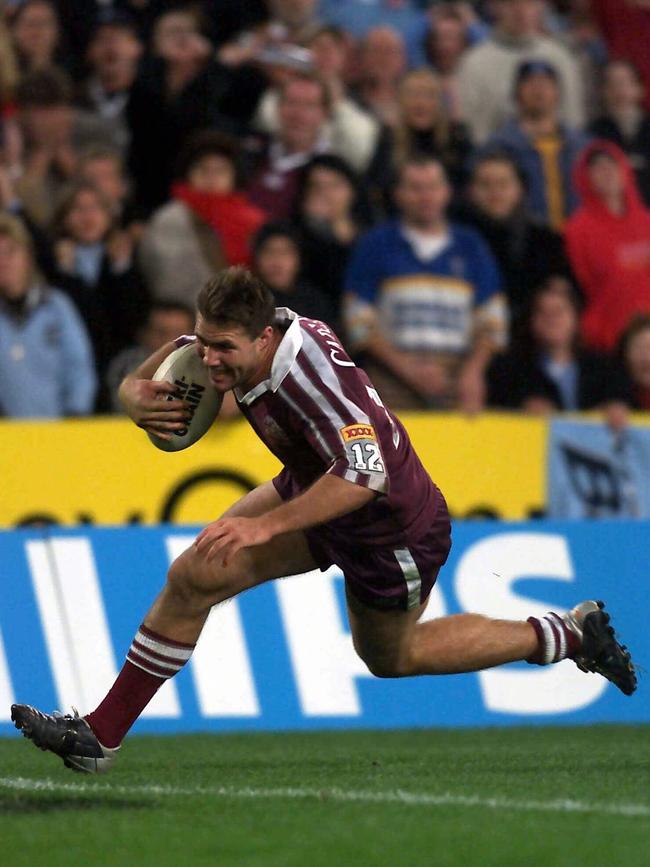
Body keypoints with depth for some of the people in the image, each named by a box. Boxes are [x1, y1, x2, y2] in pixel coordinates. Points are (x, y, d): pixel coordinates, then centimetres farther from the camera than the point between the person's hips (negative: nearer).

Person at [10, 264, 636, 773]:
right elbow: (148, 374, -3)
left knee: (390, 657, 19)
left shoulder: (312, 374, -40)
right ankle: (101, 735, 5)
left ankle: (567, 635, 36)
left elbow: (365, 473, -47)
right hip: (313, 495, 7)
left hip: (393, 531, -7)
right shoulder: (229, 343, -18)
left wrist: (264, 526, -49)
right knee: (193, 578, -5)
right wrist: (136, 395, -29)